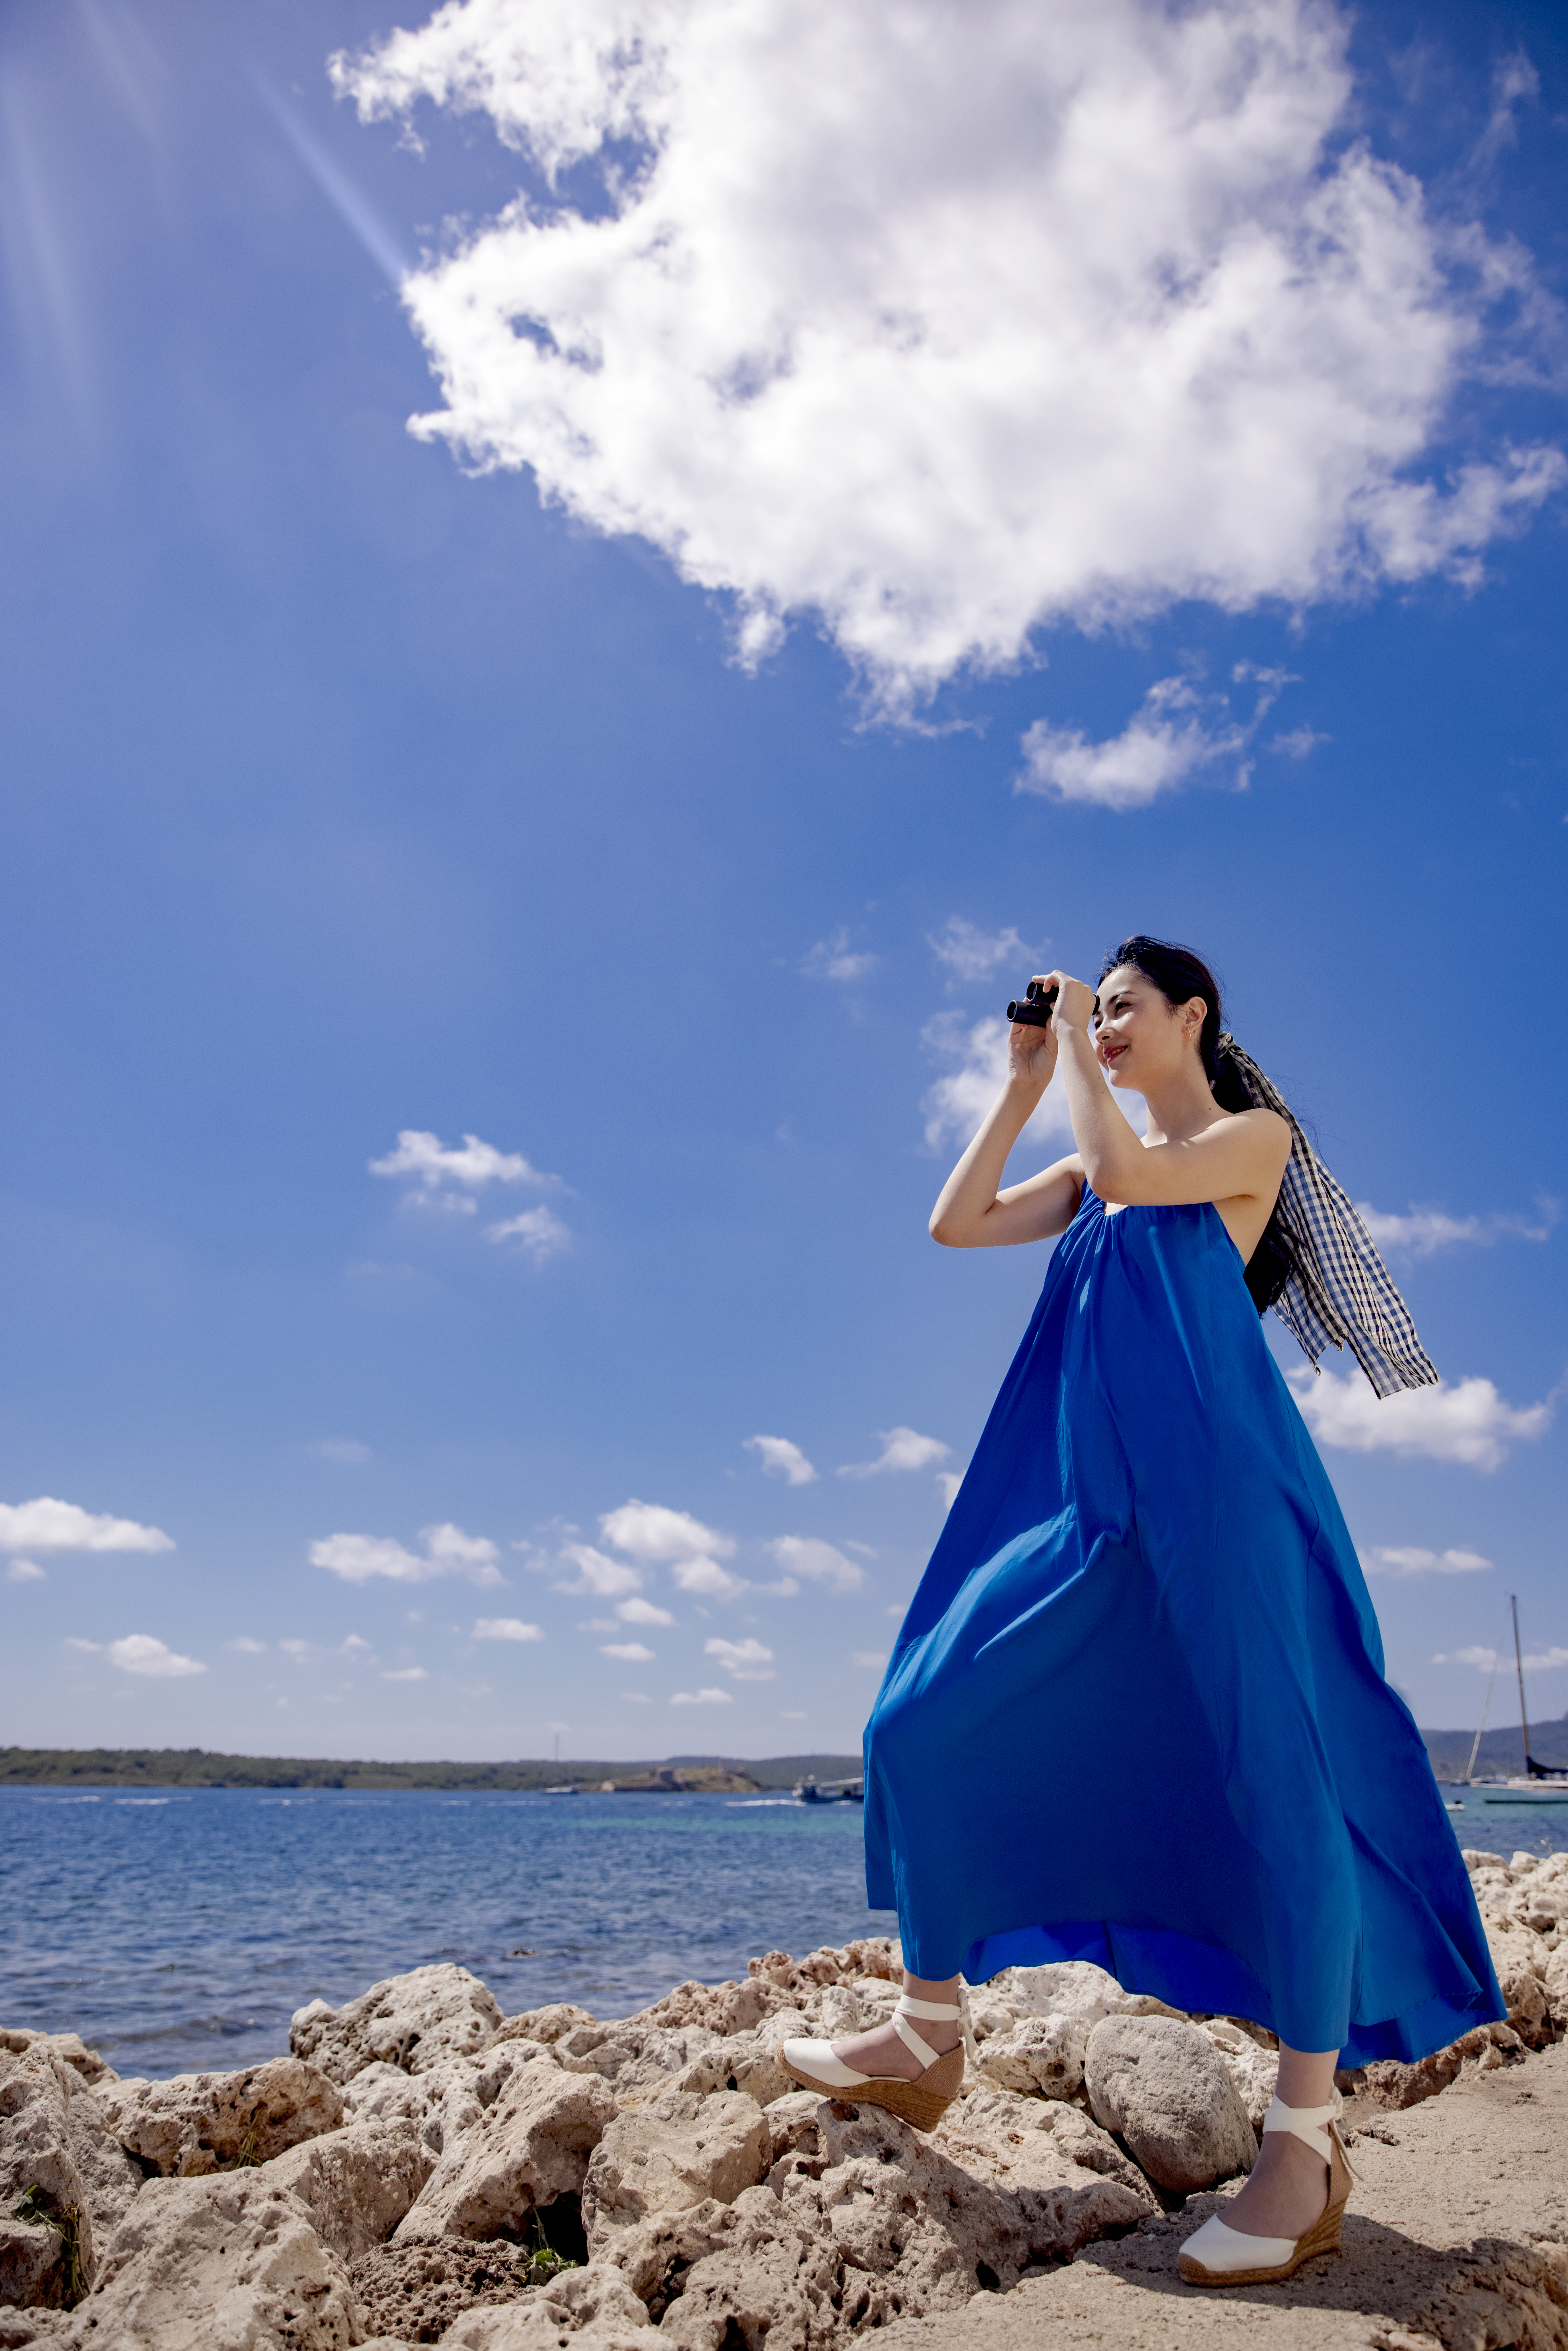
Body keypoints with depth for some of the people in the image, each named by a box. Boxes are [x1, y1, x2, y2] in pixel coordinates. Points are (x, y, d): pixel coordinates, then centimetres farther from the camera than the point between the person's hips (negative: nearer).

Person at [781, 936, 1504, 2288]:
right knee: (930, 1723, 2)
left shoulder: (1251, 1136, 4)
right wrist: (1024, 1083, 15)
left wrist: (1079, 1049, -2)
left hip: (1206, 1489, -7)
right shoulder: (1101, 1167, 22)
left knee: (1263, 1779, -6)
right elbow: (956, 1224, 14)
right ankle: (928, 2039, 15)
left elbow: (1125, 1175, -16)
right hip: (1080, 1494, 7)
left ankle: (1310, 2135, 7)